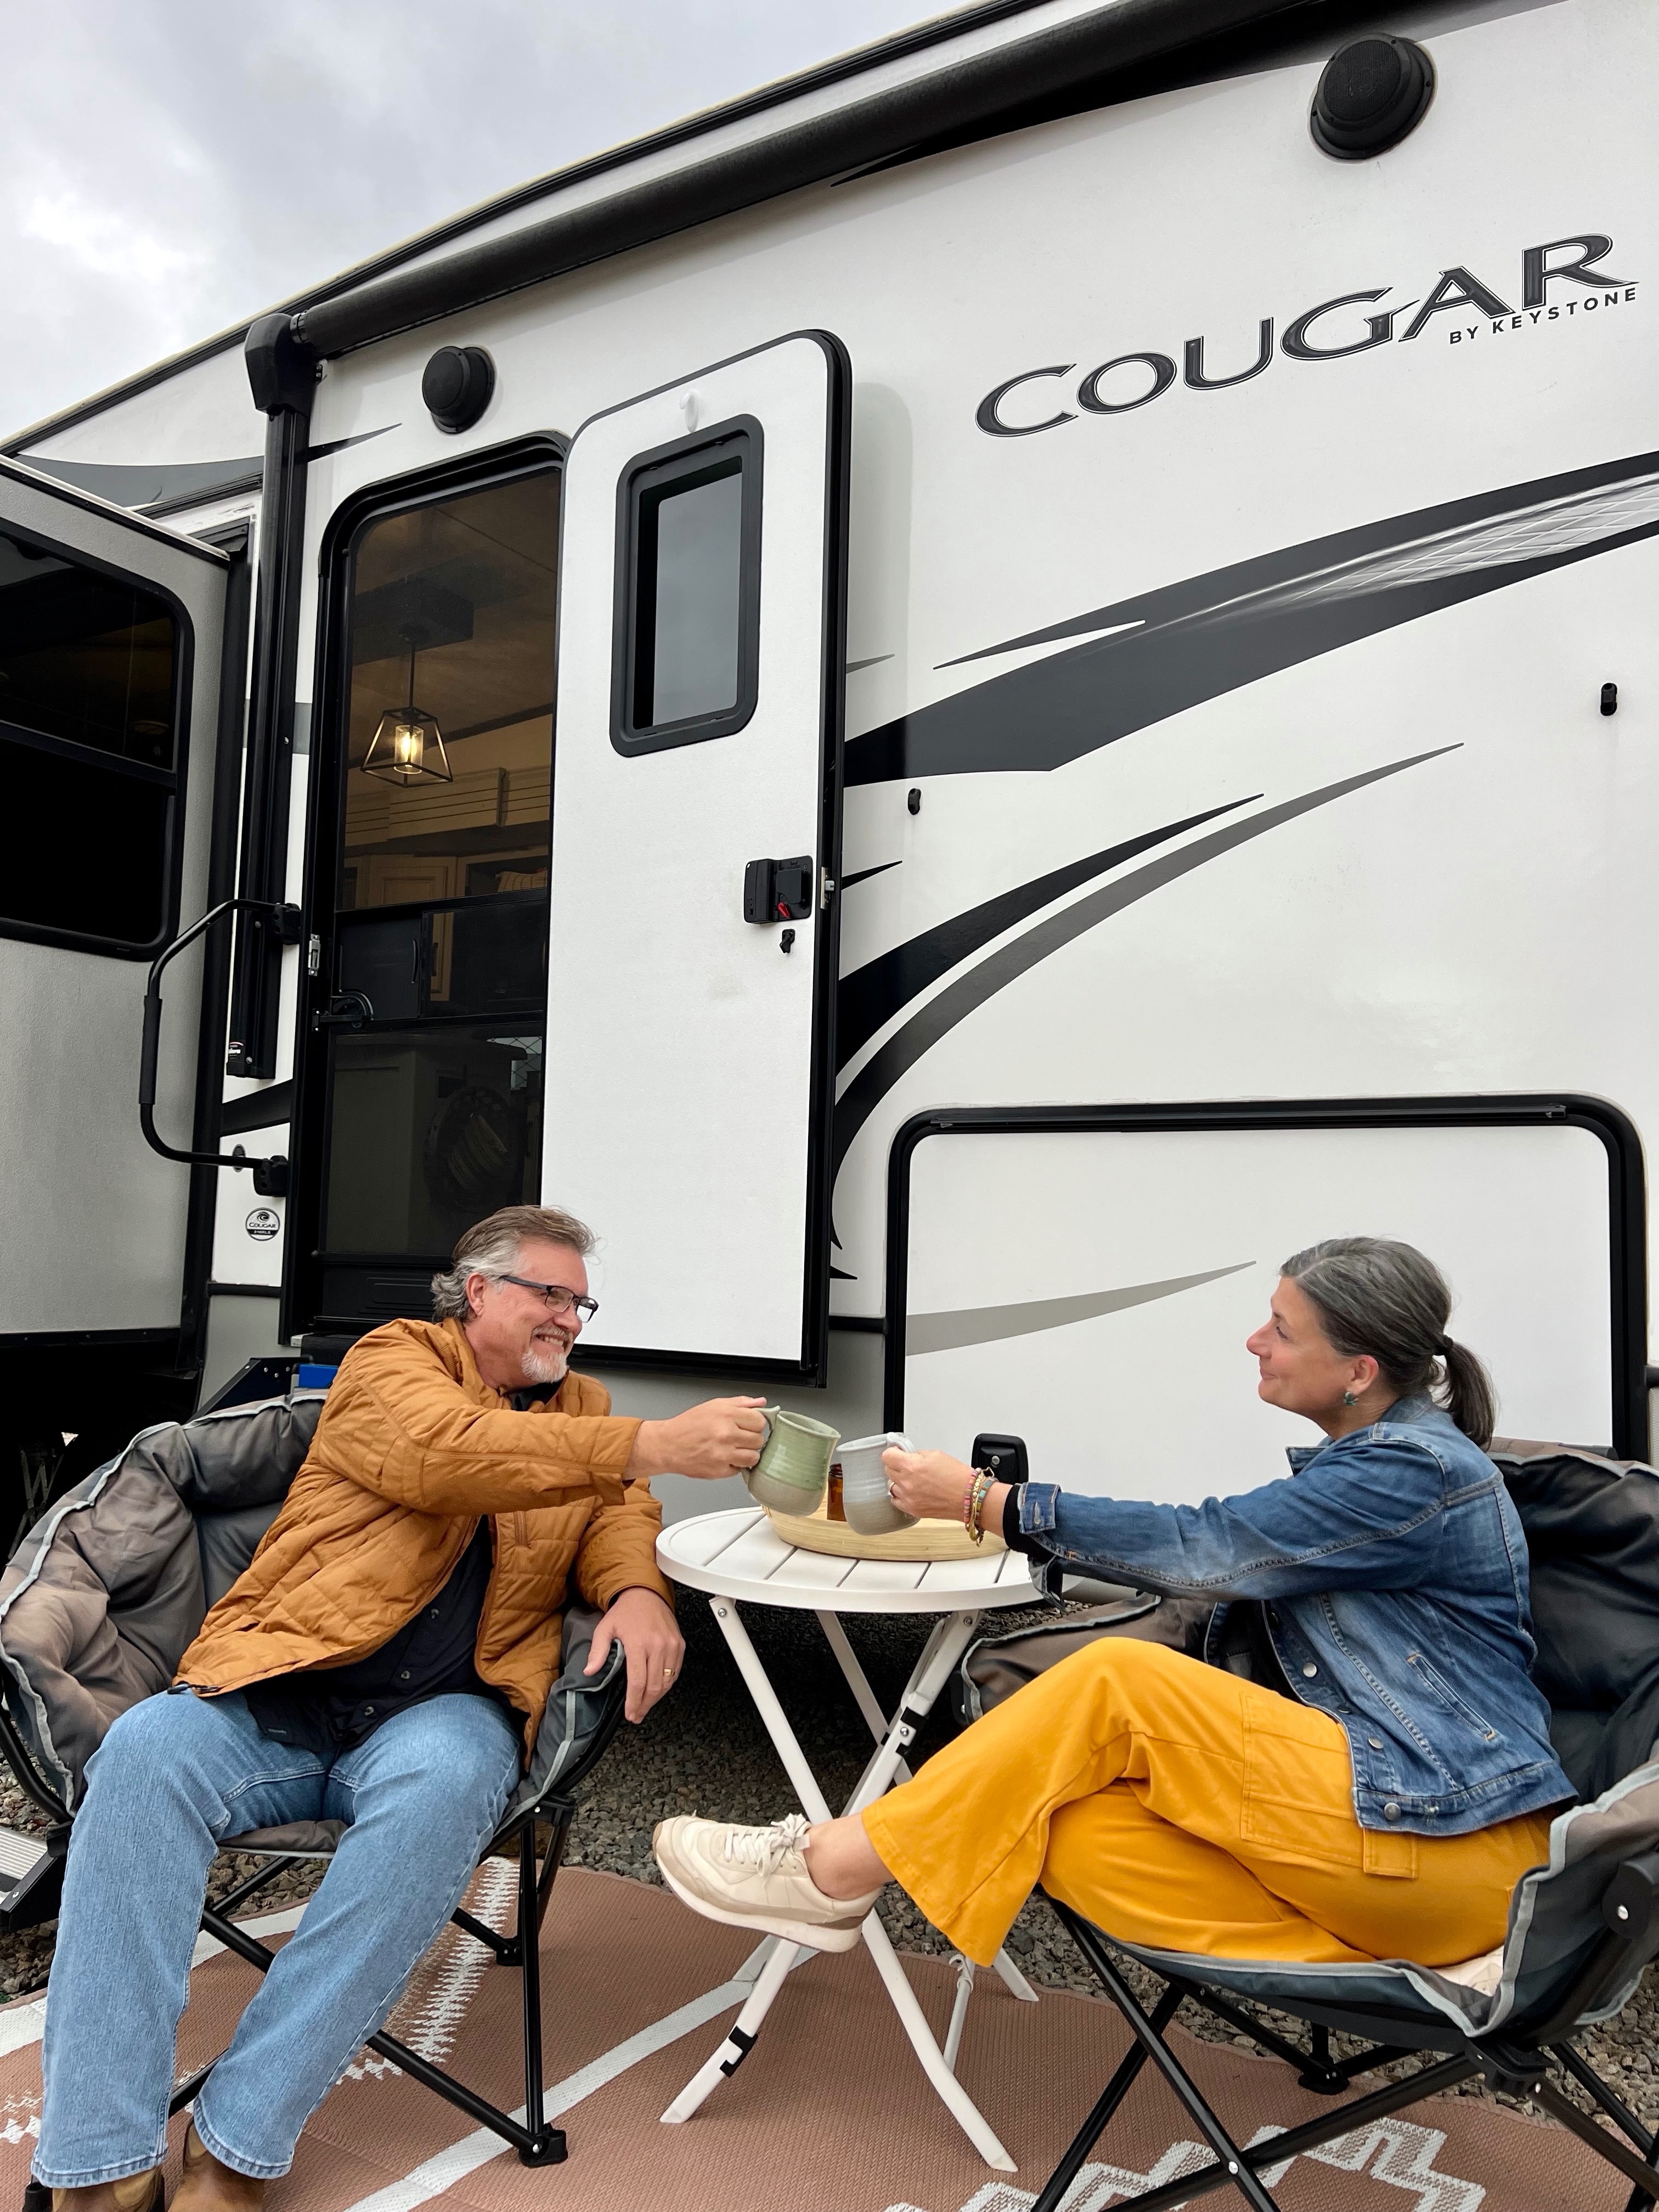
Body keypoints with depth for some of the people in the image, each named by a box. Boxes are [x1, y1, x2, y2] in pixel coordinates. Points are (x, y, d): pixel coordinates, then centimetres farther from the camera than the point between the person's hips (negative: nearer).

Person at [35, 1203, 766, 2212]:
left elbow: (616, 1510, 11)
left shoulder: (581, 1405, 21)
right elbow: (448, 1455, -16)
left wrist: (637, 1588, -15)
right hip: (277, 1697, -1)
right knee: (146, 1750, -30)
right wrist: (653, 1445, -24)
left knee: (445, 1785, -32)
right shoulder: (395, 1357, 5)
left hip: (441, 1711, 2)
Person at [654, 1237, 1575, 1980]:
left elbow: (1208, 1546, -19)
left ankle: (835, 1870, -16)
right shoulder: (1363, 1461, 15)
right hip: (1369, 1812, 8)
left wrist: (986, 1500, -14)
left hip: (1450, 1845, -8)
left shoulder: (1420, 1470, -14)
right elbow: (1229, 1566, 12)